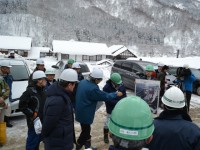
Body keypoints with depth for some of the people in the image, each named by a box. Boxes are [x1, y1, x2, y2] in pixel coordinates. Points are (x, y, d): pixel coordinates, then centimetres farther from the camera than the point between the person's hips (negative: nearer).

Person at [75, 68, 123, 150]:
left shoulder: (82, 82, -1)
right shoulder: (93, 88, -28)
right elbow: (105, 96, -17)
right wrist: (116, 94, -3)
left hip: (80, 111, 9)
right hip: (85, 114, -9)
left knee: (86, 130, 22)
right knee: (85, 131, 9)